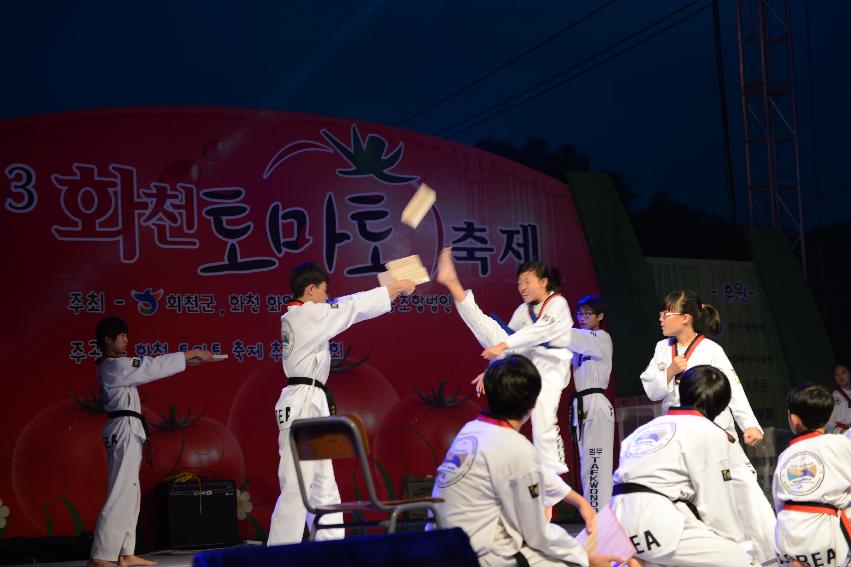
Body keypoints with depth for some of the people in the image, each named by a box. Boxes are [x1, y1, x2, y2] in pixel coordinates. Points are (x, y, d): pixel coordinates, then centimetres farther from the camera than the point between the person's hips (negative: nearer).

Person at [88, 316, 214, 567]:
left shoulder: (113, 366, 18)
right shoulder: (115, 366, -13)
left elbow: (148, 369, 17)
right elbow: (155, 366, -16)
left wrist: (190, 358, 9)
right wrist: (192, 354, -9)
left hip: (126, 431, 11)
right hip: (124, 430, -11)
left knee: (130, 493, 13)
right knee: (120, 494, -14)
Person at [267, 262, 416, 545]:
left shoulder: (294, 317, 16)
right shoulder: (309, 314, -12)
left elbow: (344, 308, 20)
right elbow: (354, 307, -6)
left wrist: (390, 292, 16)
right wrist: (396, 287, 5)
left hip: (310, 404, 11)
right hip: (304, 405, -11)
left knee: (323, 485, 15)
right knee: (296, 489, -12)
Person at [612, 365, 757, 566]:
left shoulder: (647, 428, 26)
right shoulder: (709, 433, 5)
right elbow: (717, 505, 2)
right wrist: (739, 545, 14)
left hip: (622, 523, 8)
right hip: (657, 526, -8)